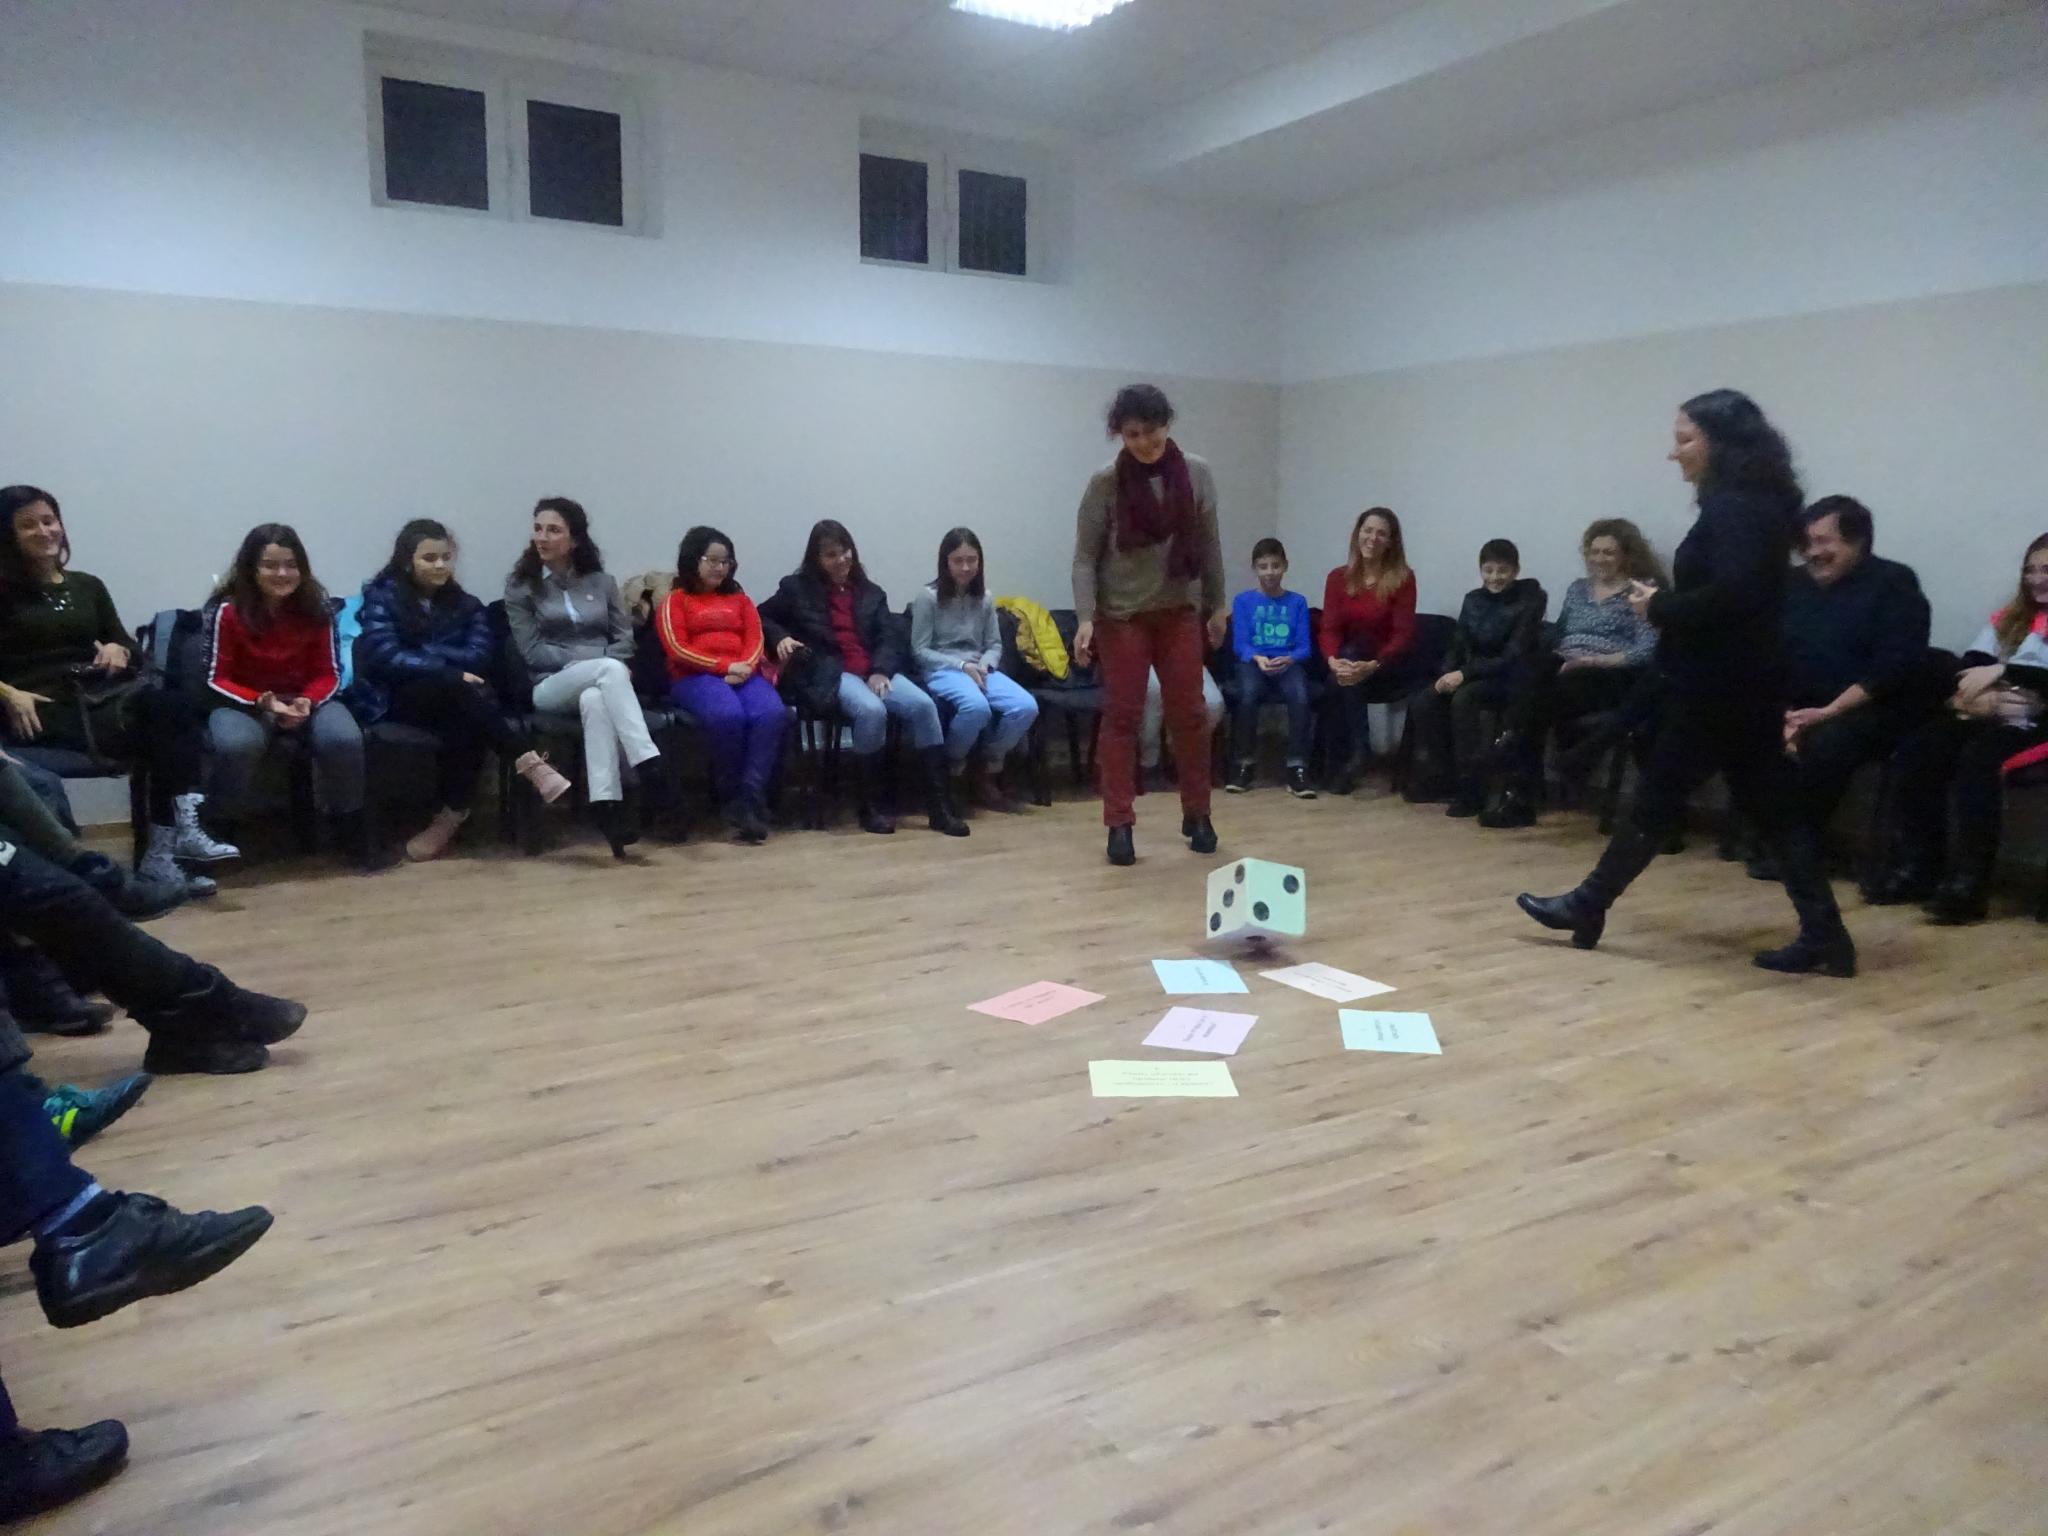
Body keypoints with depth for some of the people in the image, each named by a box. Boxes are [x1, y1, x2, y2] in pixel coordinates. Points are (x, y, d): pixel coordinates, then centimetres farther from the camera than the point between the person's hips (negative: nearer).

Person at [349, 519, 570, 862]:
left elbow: (478, 656, 0)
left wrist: (424, 653, -10)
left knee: (466, 720, -34)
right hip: (396, 700, -3)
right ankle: (528, 764, -39)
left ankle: (453, 812, -29)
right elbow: (387, 658, -12)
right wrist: (453, 671, -20)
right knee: (457, 686, -35)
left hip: (449, 699, 3)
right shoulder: (382, 596, 3)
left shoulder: (464, 603, 16)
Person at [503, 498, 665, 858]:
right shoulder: (520, 585, 7)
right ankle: (649, 766, -48)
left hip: (597, 684, 2)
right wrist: (587, 661, -12)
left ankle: (607, 806, -50)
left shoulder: (600, 581, 15)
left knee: (595, 700, -38)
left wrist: (605, 668, -12)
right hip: (551, 686, -2)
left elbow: (624, 637, 10)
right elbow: (532, 651, -2)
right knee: (609, 669, -36)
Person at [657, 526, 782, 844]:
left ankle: (749, 799, -33)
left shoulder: (740, 599, 26)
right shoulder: (674, 601, 14)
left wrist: (744, 668, -10)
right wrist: (725, 666, -12)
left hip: (744, 675, 3)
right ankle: (732, 797, -21)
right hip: (695, 677, -3)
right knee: (728, 715, -38)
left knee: (772, 714, -32)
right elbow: (678, 650, -1)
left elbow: (755, 640, 13)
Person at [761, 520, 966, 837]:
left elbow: (889, 638, 11)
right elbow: (761, 617, 19)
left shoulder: (871, 593, 21)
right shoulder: (798, 588, 12)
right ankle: (871, 807, -23)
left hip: (876, 672, 4)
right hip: (831, 674, -4)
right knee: (872, 711, -36)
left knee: (924, 705, -24)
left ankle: (938, 806, -23)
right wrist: (780, 637, -4)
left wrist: (881, 671, -10)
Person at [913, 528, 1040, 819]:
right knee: (977, 708, -38)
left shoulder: (985, 598, 12)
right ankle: (948, 771, -10)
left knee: (1026, 708, -22)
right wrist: (961, 666, -16)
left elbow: (995, 645, 13)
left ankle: (986, 774, -2)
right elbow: (919, 650, -5)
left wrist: (983, 665, -10)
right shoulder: (928, 596, -3)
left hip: (979, 669, 5)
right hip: (941, 670, -5)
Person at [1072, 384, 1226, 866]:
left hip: (1180, 610, 2)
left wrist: (1217, 605, 8)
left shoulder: (1197, 473, -1)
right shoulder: (1106, 482, -9)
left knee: (1188, 712, 6)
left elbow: (1208, 545, 7)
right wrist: (1085, 617, -18)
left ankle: (1197, 814, 21)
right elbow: (1085, 556, -8)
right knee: (1122, 716, 1)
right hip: (1122, 614, -2)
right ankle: (1120, 823, 7)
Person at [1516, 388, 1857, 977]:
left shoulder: (1733, 507, -17)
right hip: (1743, 683, 10)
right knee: (1770, 806, 9)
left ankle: (1588, 906, 17)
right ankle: (1823, 934, 11)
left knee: (1657, 799, 3)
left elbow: (1731, 594, -29)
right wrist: (1668, 604, 4)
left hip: (1719, 686, -10)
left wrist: (1660, 608, -15)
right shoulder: (1752, 503, 14)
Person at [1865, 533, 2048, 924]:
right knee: (1917, 750, -20)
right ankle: (1917, 867, -19)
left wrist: (2001, 672, -20)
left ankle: (1969, 882, -33)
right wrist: (1979, 695, -13)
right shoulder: (2009, 618, 23)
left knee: (1978, 758, -34)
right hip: (1988, 716, 6)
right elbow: (1972, 665, 8)